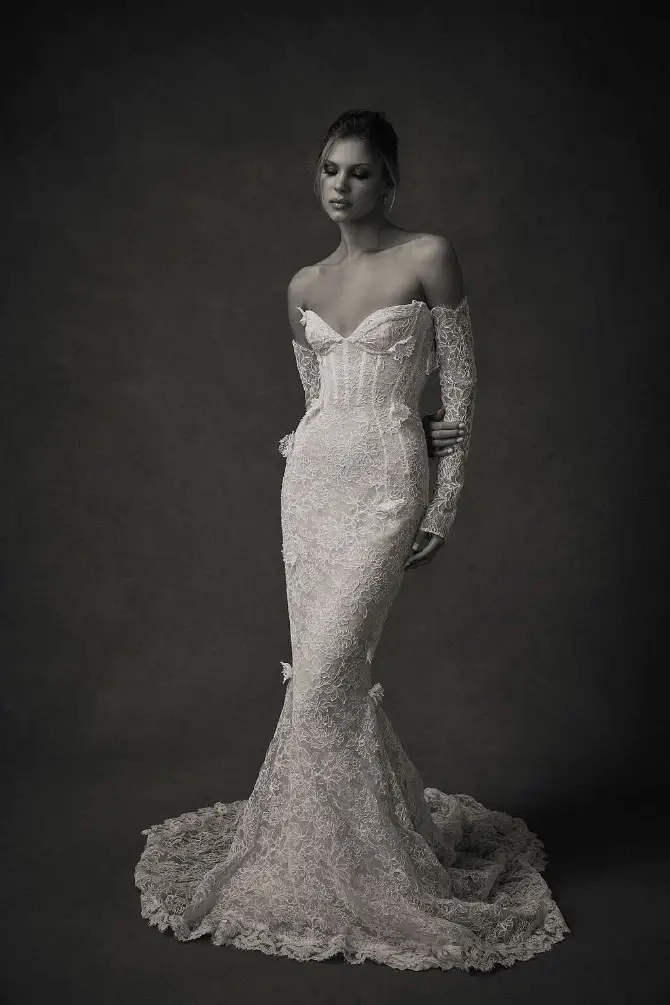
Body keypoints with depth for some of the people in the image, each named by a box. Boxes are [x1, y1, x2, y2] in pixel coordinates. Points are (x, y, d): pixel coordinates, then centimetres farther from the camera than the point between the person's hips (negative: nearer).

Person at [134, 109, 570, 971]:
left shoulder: (428, 258, -3)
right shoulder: (306, 285, 12)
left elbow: (459, 385, -3)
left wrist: (445, 502, -5)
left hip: (387, 480, -5)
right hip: (311, 477, 5)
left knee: (326, 674, -10)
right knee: (324, 672, 7)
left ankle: (352, 865, 8)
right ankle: (330, 841, 26)